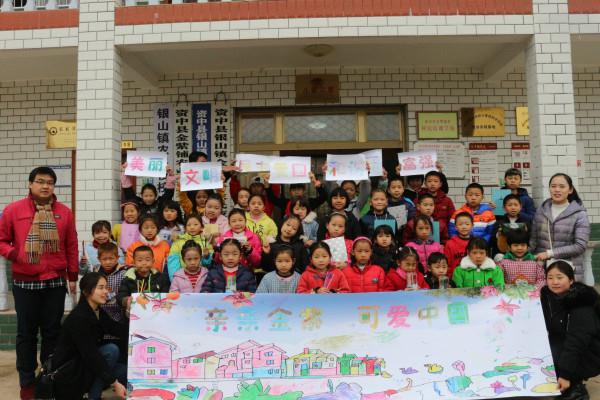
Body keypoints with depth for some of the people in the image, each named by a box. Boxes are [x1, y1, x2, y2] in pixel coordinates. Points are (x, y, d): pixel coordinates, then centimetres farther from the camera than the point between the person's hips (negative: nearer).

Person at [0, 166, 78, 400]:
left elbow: (71, 247, 7)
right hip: (24, 282, -1)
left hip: (55, 282, 1)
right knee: (26, 333, 8)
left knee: (52, 331, 10)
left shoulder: (64, 212, 3)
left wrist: (72, 276, 7)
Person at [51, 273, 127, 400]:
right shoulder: (78, 317, -23)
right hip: (67, 375, -8)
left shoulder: (98, 312, 4)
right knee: (111, 350, -24)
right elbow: (90, 354, -27)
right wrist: (114, 383, -27)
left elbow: (120, 330, -7)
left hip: (84, 367, 8)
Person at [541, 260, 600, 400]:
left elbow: (577, 341, -30)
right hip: (562, 347, 7)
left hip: (588, 355, -7)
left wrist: (565, 374, -34)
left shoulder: (581, 304, -23)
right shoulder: (548, 296, -2)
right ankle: (571, 384, 7)